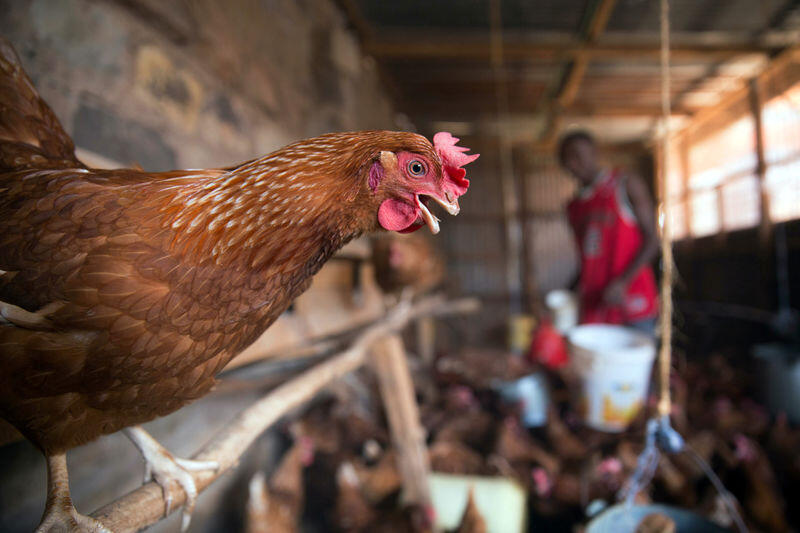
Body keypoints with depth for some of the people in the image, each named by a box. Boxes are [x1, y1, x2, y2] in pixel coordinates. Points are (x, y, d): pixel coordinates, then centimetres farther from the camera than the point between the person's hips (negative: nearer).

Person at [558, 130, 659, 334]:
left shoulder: (627, 184, 2)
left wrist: (623, 282, -15)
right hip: (593, 305, 4)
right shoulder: (573, 206, 16)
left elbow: (651, 240, -4)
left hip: (631, 299, -4)